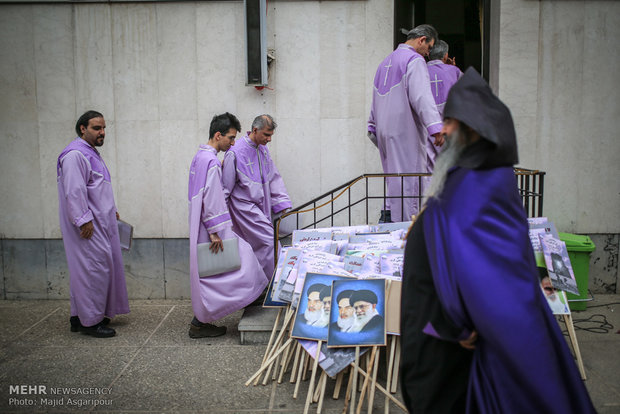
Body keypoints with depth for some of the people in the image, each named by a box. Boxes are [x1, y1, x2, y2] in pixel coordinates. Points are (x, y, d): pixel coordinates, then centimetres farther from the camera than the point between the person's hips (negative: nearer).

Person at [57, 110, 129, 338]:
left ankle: (80, 316, 24)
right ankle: (89, 321, 2)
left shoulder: (91, 152, 18)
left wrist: (111, 210, 24)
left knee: (97, 266, 14)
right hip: (87, 225, -10)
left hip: (100, 221, 10)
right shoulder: (75, 154, -15)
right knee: (93, 267, -7)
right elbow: (74, 191, -22)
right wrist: (84, 220, -23)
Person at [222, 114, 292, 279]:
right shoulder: (235, 153, -15)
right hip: (245, 206, -7)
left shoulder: (263, 150, 8)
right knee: (268, 241, -12)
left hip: (261, 206, 7)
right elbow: (225, 187, -9)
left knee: (254, 246, 11)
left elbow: (274, 178, 12)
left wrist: (283, 204, 5)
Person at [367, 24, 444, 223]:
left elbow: (375, 101, 25)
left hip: (384, 130, 9)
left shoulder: (386, 61, 22)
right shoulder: (415, 60, -7)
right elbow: (421, 96, -22)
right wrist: (435, 126, -29)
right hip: (405, 131, -9)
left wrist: (373, 128, 29)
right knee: (409, 181, -7)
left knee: (395, 179, 14)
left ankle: (388, 216, 10)